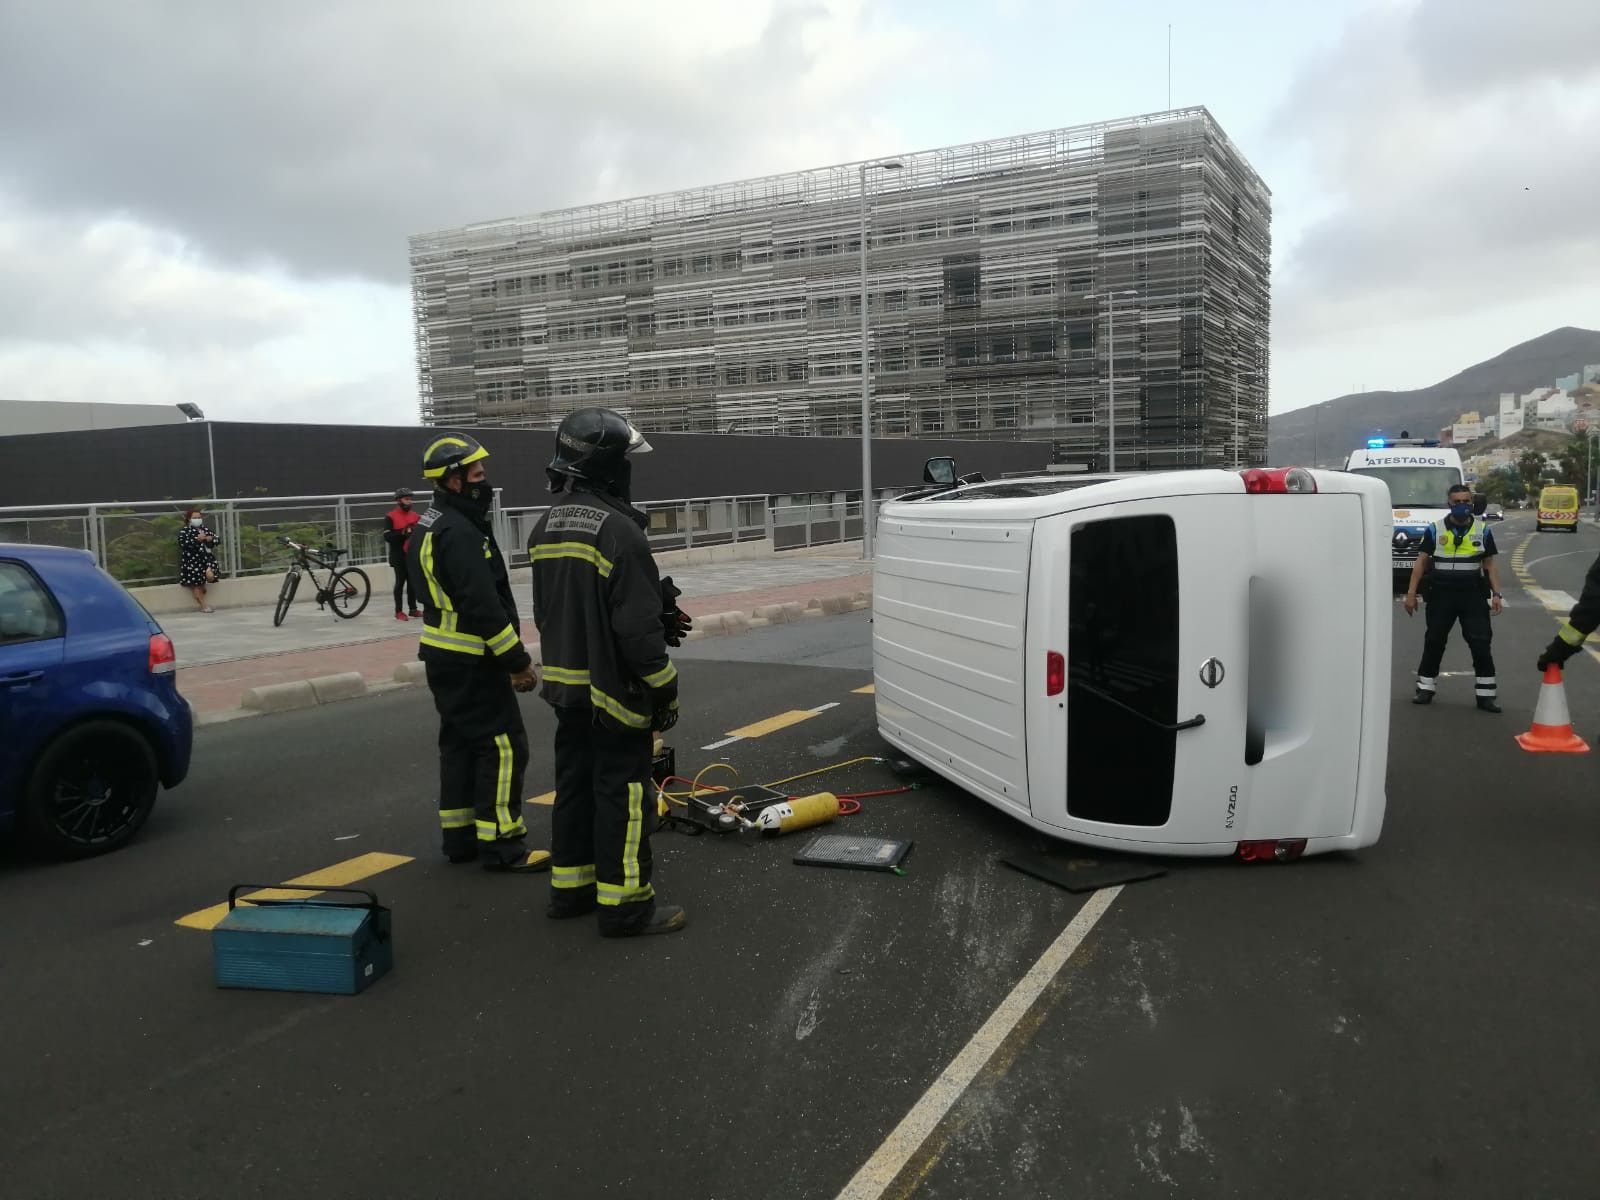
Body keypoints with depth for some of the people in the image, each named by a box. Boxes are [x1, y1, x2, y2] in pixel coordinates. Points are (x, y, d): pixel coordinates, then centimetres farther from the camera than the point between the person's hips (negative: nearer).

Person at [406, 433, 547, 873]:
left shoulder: (428, 526, 13)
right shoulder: (460, 533, -21)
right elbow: (483, 606, -25)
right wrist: (518, 660, -18)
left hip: (443, 655, 11)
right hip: (472, 660, -11)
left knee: (459, 742, 16)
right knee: (503, 745, -6)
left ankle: (459, 837, 23)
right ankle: (501, 845, -2)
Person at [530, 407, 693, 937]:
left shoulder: (546, 527, 8)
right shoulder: (617, 529, -21)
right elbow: (638, 626, -22)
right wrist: (665, 689, -10)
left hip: (566, 688, 8)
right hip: (614, 693, -8)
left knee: (574, 784, 18)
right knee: (622, 794, 1)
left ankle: (570, 888, 28)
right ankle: (624, 904, 8)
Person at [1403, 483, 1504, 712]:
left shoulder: (1483, 530, 6)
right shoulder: (1435, 530, 3)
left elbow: (1490, 564, 8)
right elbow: (1421, 562, 3)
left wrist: (1496, 593, -3)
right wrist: (1411, 593, -2)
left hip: (1473, 596, 0)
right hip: (1441, 596, 0)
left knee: (1481, 644, -3)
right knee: (1434, 643, 7)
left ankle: (1487, 695, 3)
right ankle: (1425, 689, 18)